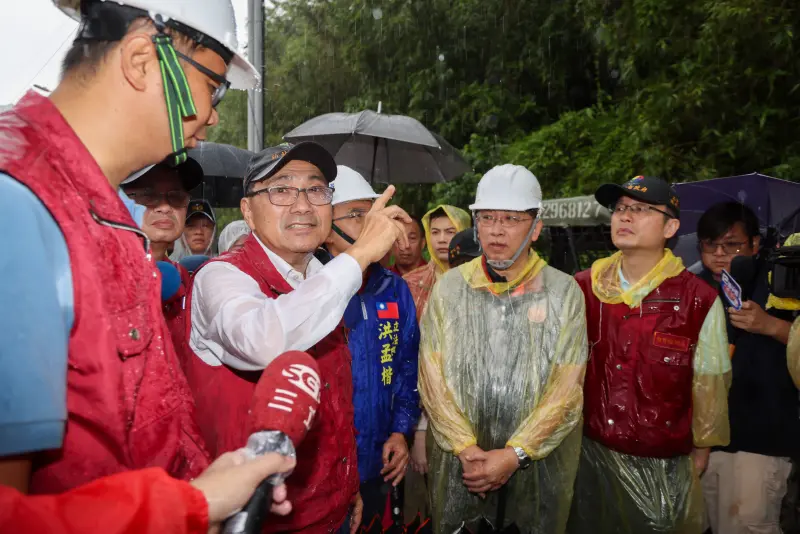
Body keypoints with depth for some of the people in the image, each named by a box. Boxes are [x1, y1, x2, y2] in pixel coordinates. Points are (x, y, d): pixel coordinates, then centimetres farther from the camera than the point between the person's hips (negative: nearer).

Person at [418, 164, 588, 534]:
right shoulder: (449, 288, -1)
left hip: (539, 467, 0)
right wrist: (466, 449, -12)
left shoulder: (564, 292, -4)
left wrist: (514, 455, -14)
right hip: (459, 466, 1)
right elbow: (432, 377, -4)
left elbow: (567, 388, -8)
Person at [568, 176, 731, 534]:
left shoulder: (700, 301, -14)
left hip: (663, 467, -2)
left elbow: (709, 384, -1)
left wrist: (702, 446, 9)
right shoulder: (582, 288, -6)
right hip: (589, 454, 2)